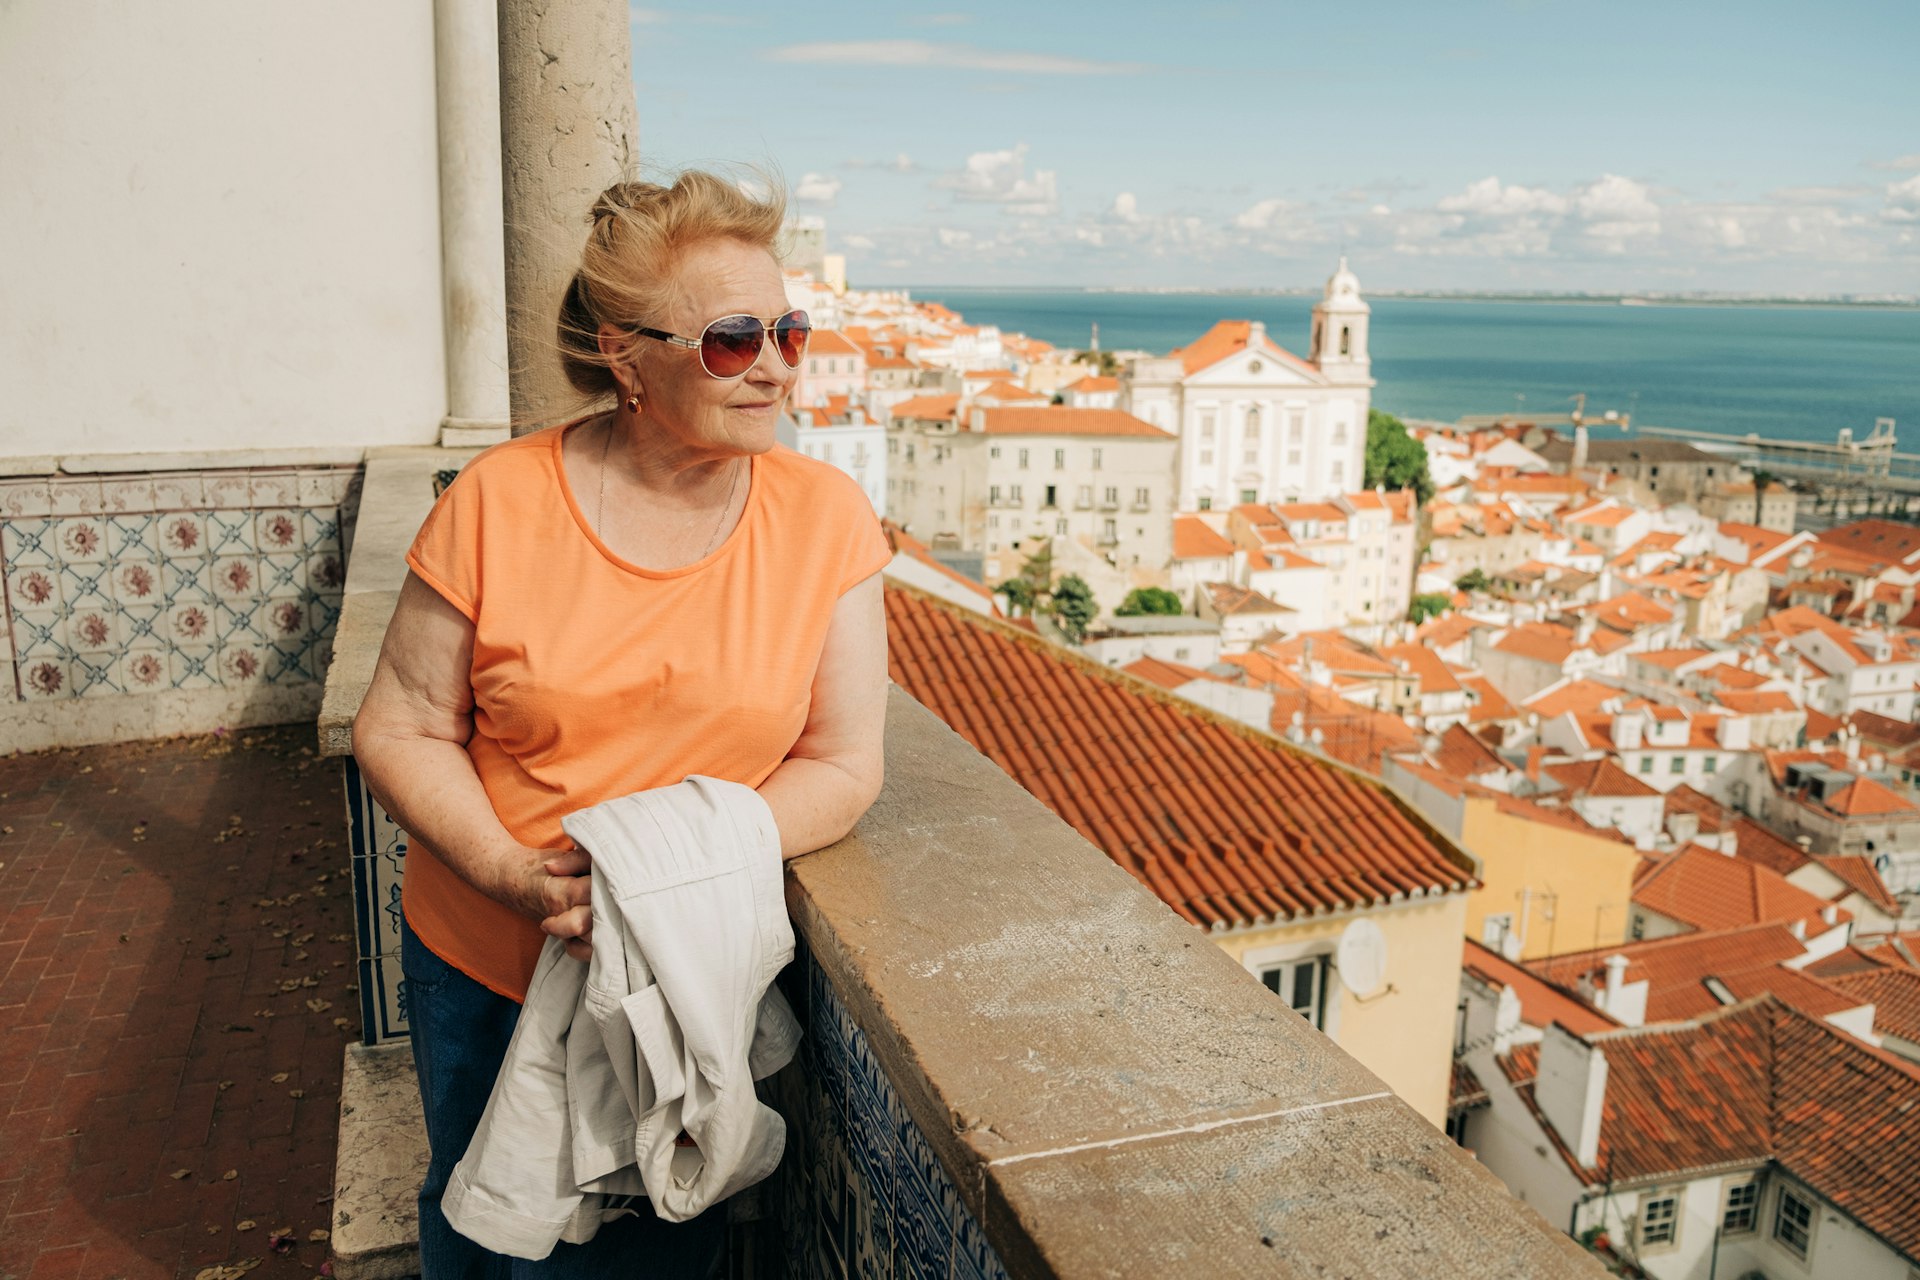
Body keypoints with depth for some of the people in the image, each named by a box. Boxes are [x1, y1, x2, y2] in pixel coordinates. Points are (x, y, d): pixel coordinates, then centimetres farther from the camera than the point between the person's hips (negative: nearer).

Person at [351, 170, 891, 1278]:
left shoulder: (825, 518, -10)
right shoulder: (499, 502, -12)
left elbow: (845, 765, -9)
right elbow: (399, 732, -6)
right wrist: (514, 875, -21)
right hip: (483, 975, 1)